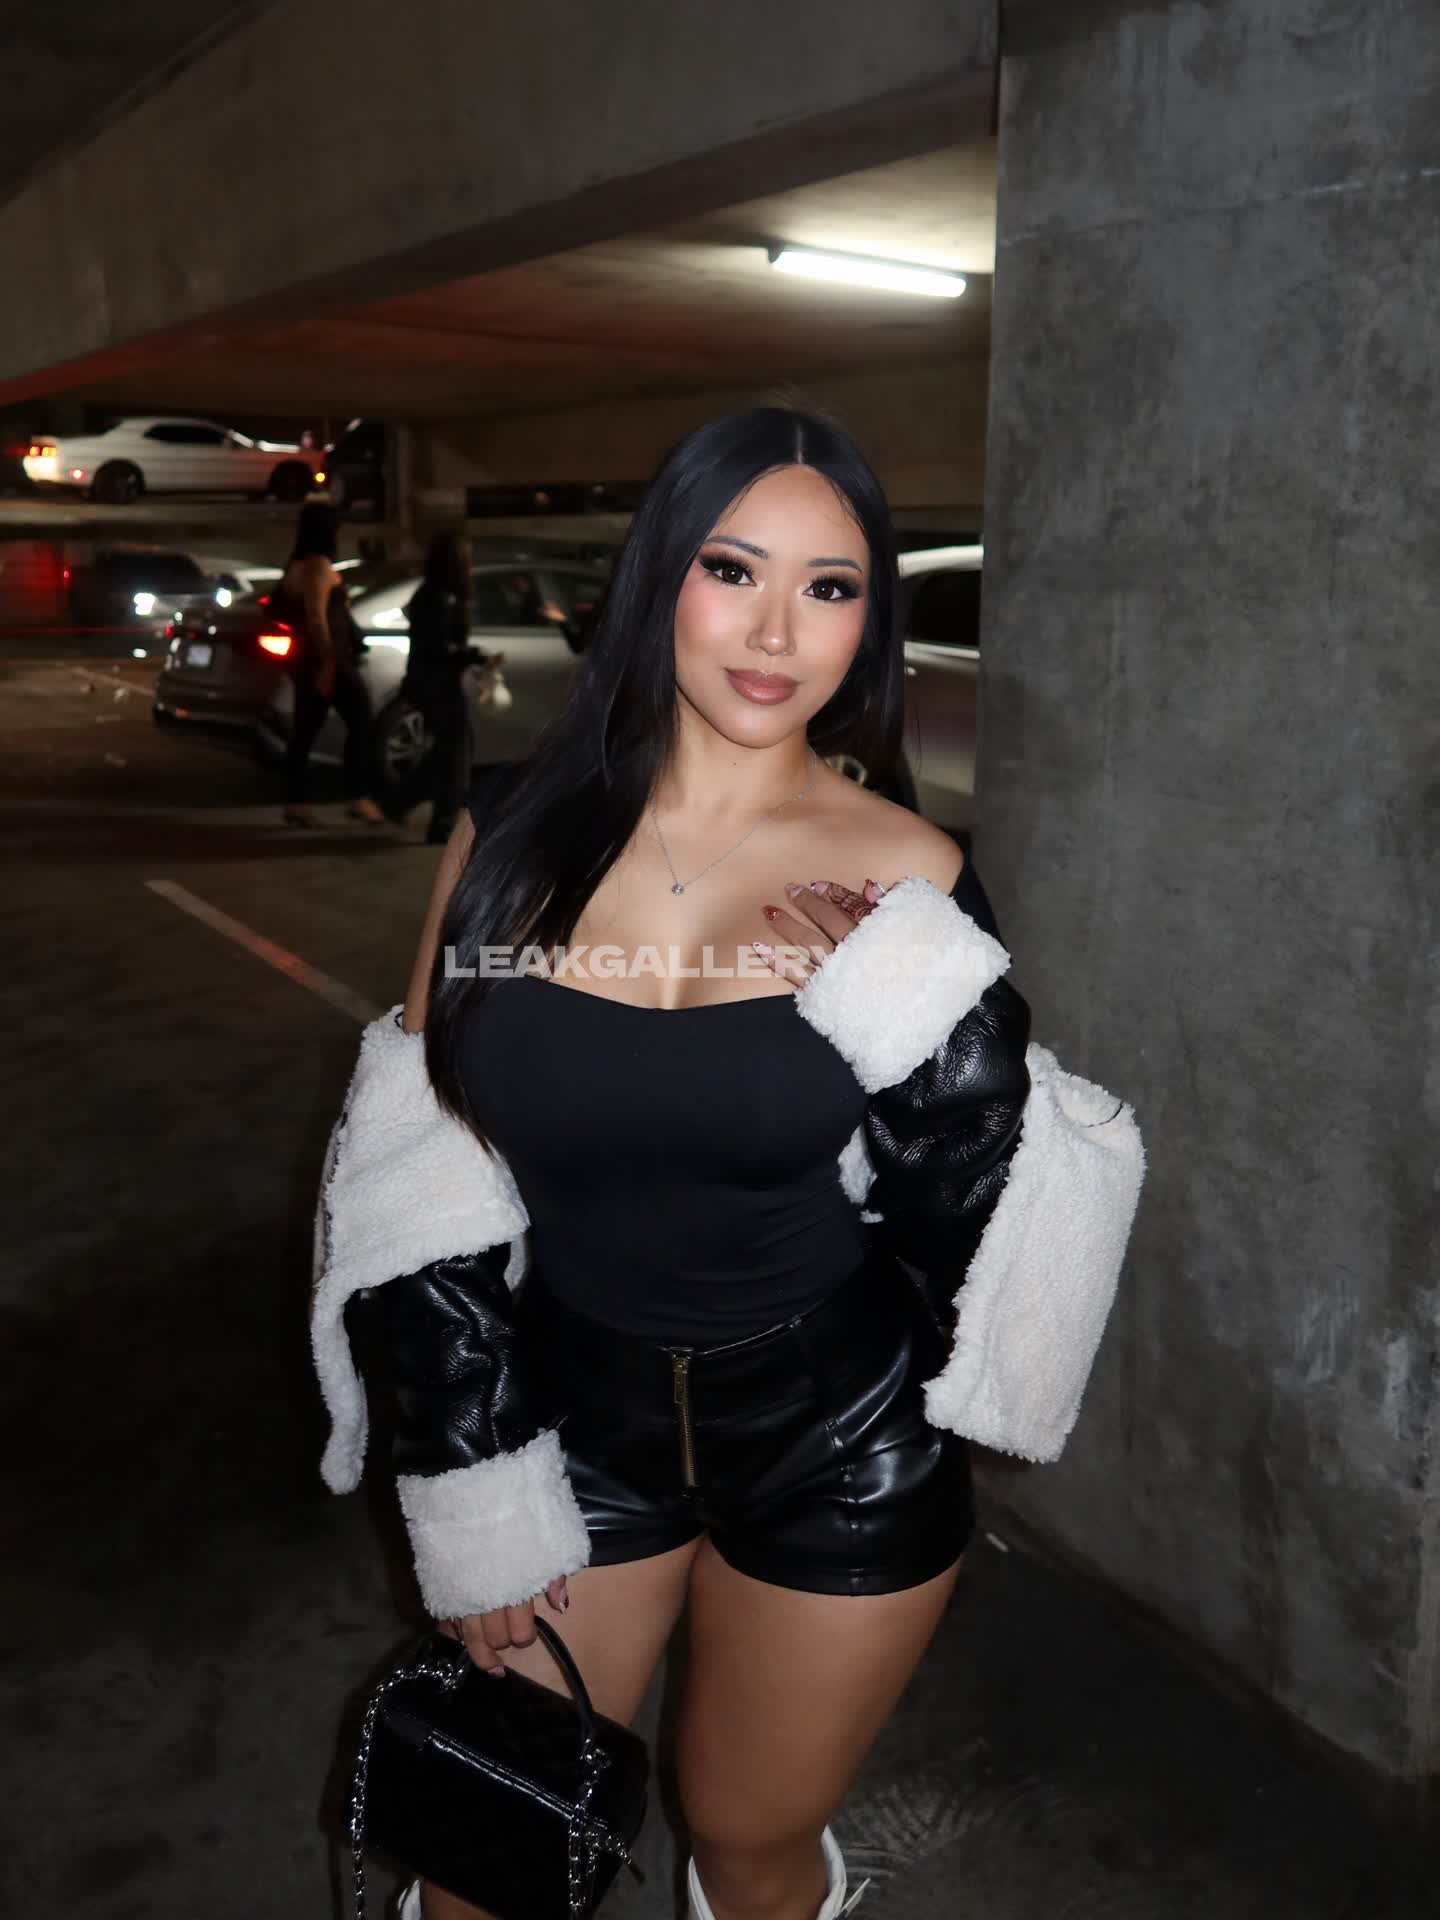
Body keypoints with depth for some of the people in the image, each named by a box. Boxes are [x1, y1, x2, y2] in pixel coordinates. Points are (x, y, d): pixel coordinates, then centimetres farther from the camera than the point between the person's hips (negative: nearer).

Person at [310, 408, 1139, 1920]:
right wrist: (475, 1505, -3)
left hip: (838, 1448, -1)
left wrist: (915, 997, -23)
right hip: (572, 1414, 1)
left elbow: (983, 1236, -9)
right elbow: (418, 1191, -3)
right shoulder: (515, 842, -8)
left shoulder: (905, 879, -10)